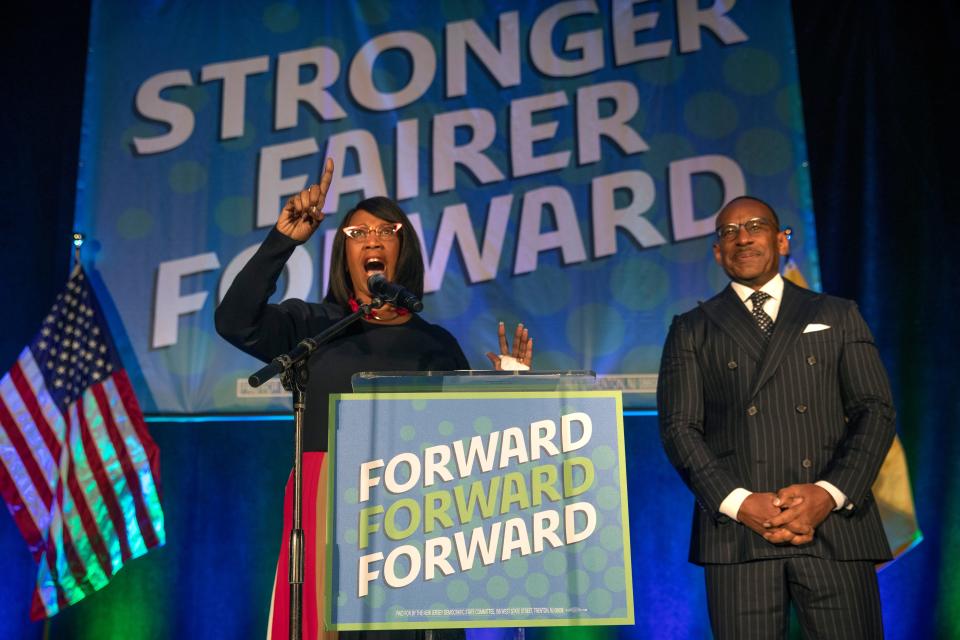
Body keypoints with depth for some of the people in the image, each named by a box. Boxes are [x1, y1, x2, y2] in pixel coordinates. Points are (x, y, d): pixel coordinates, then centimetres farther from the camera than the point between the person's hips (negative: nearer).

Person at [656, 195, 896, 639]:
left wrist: (830, 494, -9)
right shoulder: (691, 331, 12)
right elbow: (679, 428, 3)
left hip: (836, 526, 1)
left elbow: (875, 411, 7)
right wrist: (739, 502, -11)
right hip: (738, 532, 0)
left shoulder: (838, 316, 14)